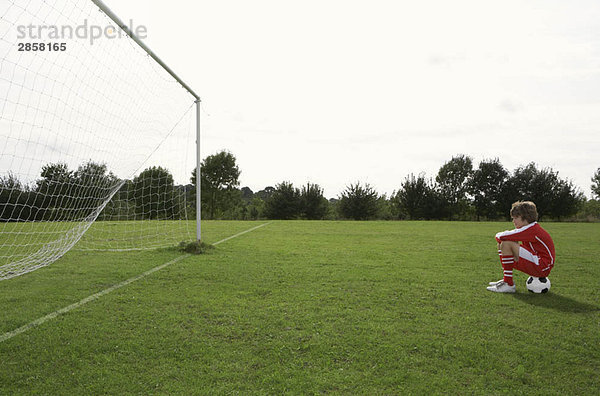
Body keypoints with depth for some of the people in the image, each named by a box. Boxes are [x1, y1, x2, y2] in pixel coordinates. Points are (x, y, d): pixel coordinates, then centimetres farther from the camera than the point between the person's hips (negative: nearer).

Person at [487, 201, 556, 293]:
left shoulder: (532, 230, -19)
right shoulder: (529, 228, 13)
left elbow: (501, 237, -26)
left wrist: (498, 236, -5)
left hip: (543, 267, -10)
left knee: (506, 244, -23)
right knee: (500, 245, 10)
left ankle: (509, 284, -19)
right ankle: (506, 279, 9)